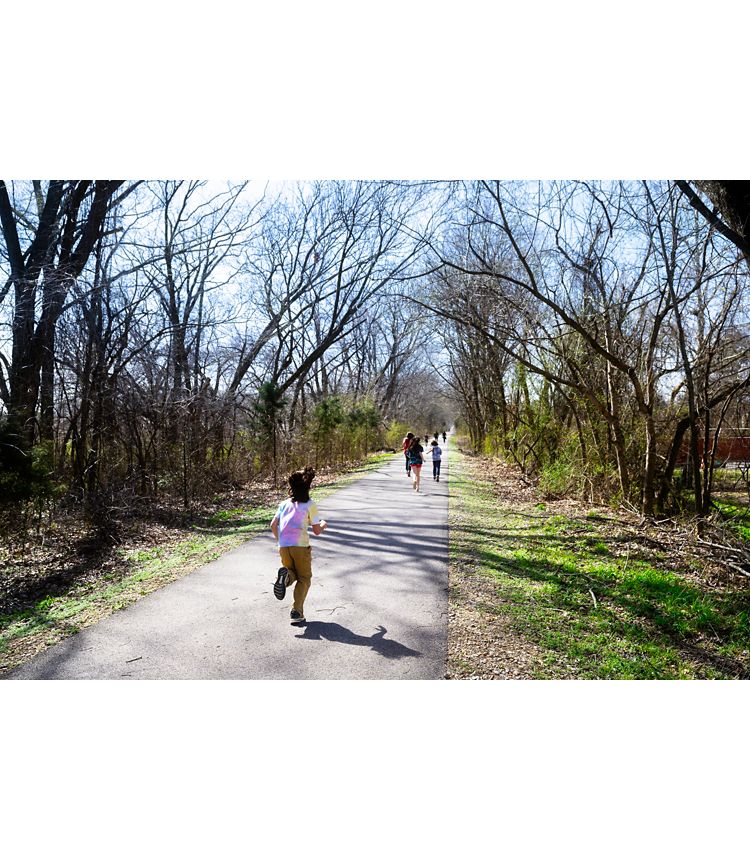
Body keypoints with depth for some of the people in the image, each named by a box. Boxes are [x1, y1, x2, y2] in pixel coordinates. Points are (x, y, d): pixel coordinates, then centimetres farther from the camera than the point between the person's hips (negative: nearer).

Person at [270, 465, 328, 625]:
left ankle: (286, 575, -15)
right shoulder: (310, 505, 1)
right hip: (301, 545, -4)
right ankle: (297, 612, -6)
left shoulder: (284, 504, 13)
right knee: (304, 578, 11)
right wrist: (323, 524, 23)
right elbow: (317, 531, 1)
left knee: (293, 574, 22)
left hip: (283, 546, 4)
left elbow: (273, 525, 11)